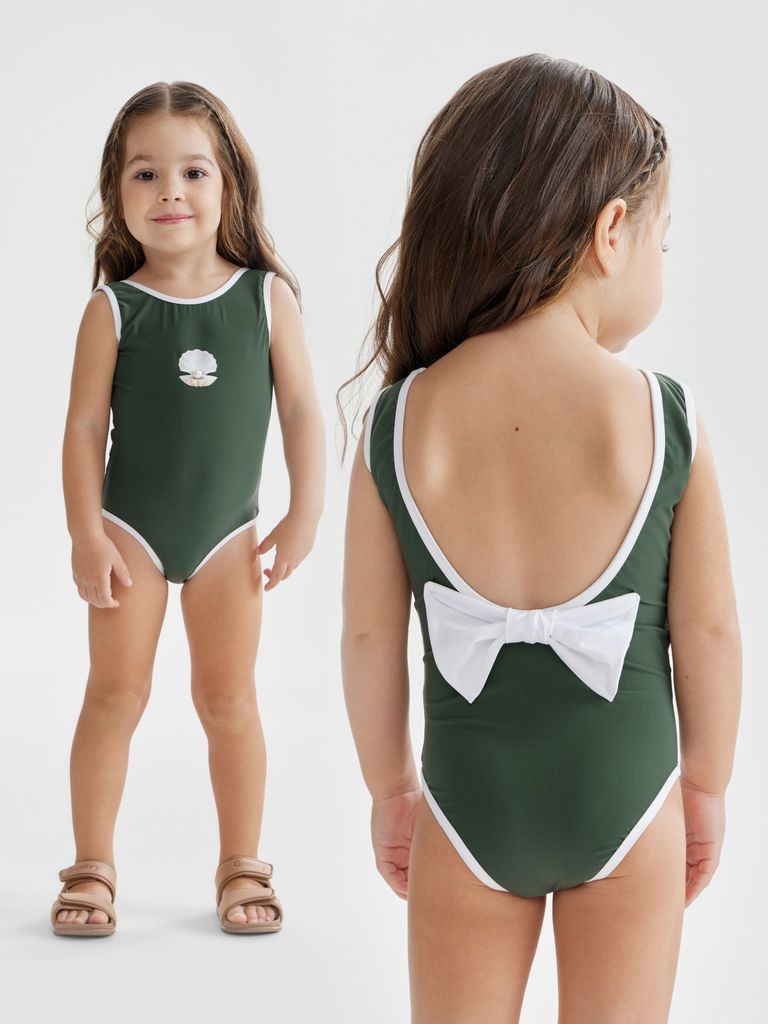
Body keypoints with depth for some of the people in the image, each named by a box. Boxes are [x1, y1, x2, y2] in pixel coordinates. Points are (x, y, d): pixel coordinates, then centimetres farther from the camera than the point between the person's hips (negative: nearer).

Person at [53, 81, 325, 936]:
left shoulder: (266, 296, -5)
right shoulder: (113, 308, -8)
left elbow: (301, 408, -2)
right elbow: (85, 424, -6)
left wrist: (304, 515, -4)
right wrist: (86, 535, -10)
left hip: (227, 530, 1)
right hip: (130, 528, -1)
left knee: (228, 700, 8)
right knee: (114, 695, 3)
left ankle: (240, 866, 18)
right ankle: (92, 868, 12)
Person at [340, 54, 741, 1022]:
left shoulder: (397, 425, -12)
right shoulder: (667, 417, -16)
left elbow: (369, 635, -5)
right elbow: (708, 631, -8)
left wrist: (389, 785, 11)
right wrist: (707, 783, 8)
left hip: (466, 806, 1)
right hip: (625, 802, -1)